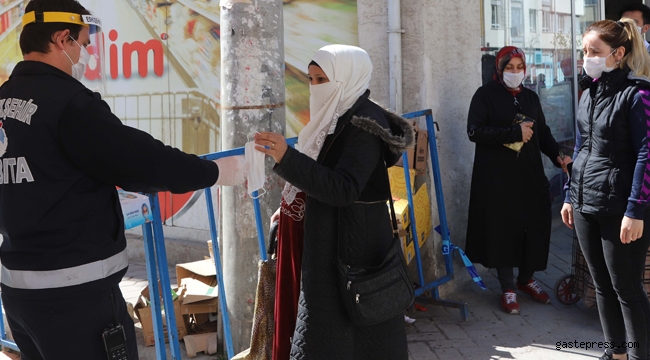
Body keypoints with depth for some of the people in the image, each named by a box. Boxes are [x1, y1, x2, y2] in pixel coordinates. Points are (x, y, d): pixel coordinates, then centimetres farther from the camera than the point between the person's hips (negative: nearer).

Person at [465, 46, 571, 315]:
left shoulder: (530, 97, 15)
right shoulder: (485, 95, -2)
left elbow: (542, 132, 16)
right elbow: (475, 131, -14)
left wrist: (557, 155, -2)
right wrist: (515, 133, -18)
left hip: (529, 173, 5)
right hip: (496, 175, -4)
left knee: (534, 224, 4)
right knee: (502, 227, 0)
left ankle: (526, 278, 27)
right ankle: (508, 287, 14)